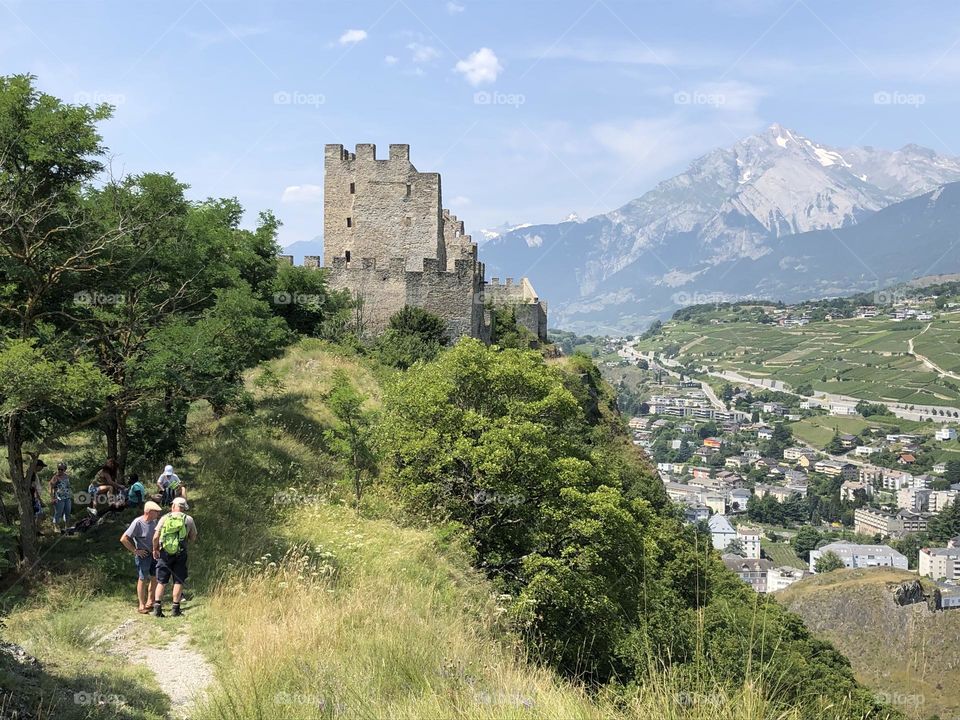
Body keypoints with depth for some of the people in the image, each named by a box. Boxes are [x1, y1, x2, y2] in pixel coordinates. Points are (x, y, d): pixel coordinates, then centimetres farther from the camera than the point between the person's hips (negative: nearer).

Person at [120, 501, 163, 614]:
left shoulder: (154, 521, 2)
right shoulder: (138, 523, -20)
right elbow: (123, 539, -21)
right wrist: (135, 551, -17)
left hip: (153, 554, 7)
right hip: (143, 555, -7)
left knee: (155, 578, 12)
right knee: (142, 579, 1)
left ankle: (149, 602, 27)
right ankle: (141, 606, 11)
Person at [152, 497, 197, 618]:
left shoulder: (165, 518, 0)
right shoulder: (188, 519, 1)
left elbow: (156, 536, -4)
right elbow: (193, 538, 6)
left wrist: (155, 549, 10)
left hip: (165, 552, 0)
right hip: (180, 553, 0)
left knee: (161, 582, 7)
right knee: (178, 581, 6)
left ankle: (157, 608, 1)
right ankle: (176, 609, 5)